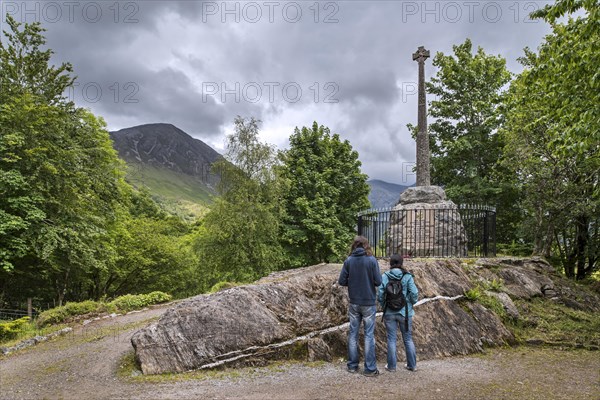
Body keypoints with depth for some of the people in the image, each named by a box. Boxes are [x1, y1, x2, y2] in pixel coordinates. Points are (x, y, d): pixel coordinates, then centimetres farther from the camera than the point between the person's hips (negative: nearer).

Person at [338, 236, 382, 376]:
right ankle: (370, 368, 8)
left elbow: (342, 281, -5)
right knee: (369, 335, 5)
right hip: (369, 303, -2)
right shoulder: (372, 260, -11)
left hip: (354, 303, 2)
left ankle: (352, 365, 21)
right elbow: (378, 282, -12)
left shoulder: (348, 261, -5)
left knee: (353, 333, 13)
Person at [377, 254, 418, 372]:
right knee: (408, 339, 15)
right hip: (405, 312, 0)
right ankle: (412, 365, 24)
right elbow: (414, 293, -12)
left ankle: (391, 366, 18)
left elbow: (380, 295, -8)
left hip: (389, 313, 0)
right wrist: (411, 304, 7)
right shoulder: (407, 277, -9)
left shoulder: (384, 277, -7)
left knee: (391, 339, 10)